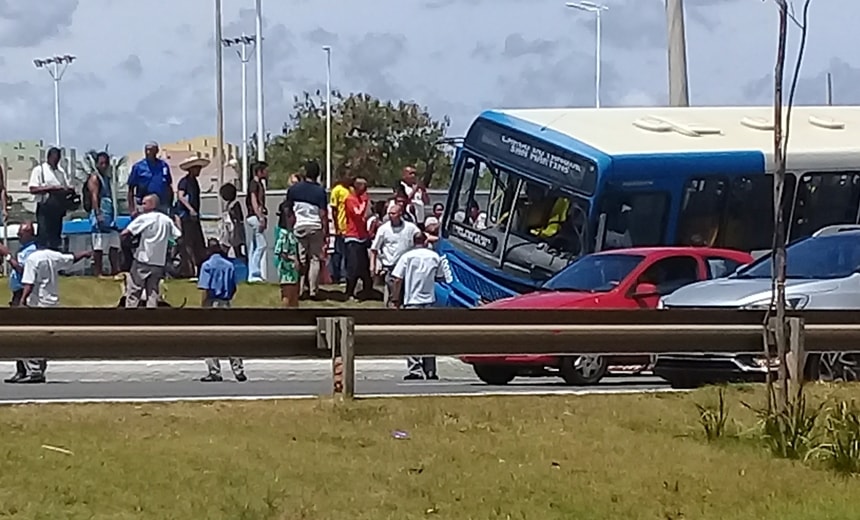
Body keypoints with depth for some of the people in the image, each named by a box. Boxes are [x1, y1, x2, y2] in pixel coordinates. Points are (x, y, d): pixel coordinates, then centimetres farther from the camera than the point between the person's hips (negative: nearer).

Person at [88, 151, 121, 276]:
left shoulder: (106, 178, 20)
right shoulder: (94, 178, -7)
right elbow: (94, 196, -18)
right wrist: (98, 214, -28)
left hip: (110, 215, 9)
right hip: (100, 216, -9)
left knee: (114, 245, 8)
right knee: (98, 247, -6)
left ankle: (115, 270, 11)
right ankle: (98, 272, -5)